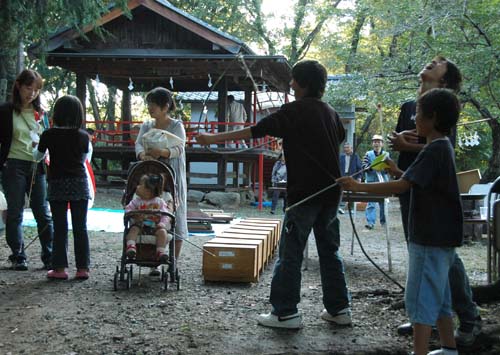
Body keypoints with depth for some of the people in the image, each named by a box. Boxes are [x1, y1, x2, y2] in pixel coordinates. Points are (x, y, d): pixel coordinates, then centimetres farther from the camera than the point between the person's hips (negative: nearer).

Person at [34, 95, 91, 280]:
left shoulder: (49, 135, -7)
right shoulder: (83, 136, -3)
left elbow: (37, 156, 9)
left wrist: (36, 146, 29)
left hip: (57, 184, -1)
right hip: (79, 184, 1)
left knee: (60, 228, 5)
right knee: (80, 227, 5)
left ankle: (60, 268, 5)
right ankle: (83, 267, 6)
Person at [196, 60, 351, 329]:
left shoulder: (293, 111, -9)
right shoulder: (330, 112, 11)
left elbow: (253, 131, -12)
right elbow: (341, 138, 28)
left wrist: (214, 138, -7)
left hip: (304, 193, -7)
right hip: (330, 192, 7)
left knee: (290, 252, 0)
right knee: (330, 251, 14)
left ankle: (285, 313, 1)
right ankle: (339, 309, 18)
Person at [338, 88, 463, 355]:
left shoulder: (434, 150, -19)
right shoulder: (443, 147, 12)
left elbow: (402, 186, -25)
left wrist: (359, 187, -21)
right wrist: (398, 171, 9)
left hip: (430, 239, -10)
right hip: (442, 236, 10)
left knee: (420, 297, -5)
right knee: (438, 296, 18)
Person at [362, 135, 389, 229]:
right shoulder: (368, 154, 5)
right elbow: (364, 166, -4)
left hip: (383, 182, 2)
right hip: (371, 181, -2)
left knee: (384, 202, 10)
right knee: (371, 203, -9)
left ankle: (383, 221, 24)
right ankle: (370, 222, -12)